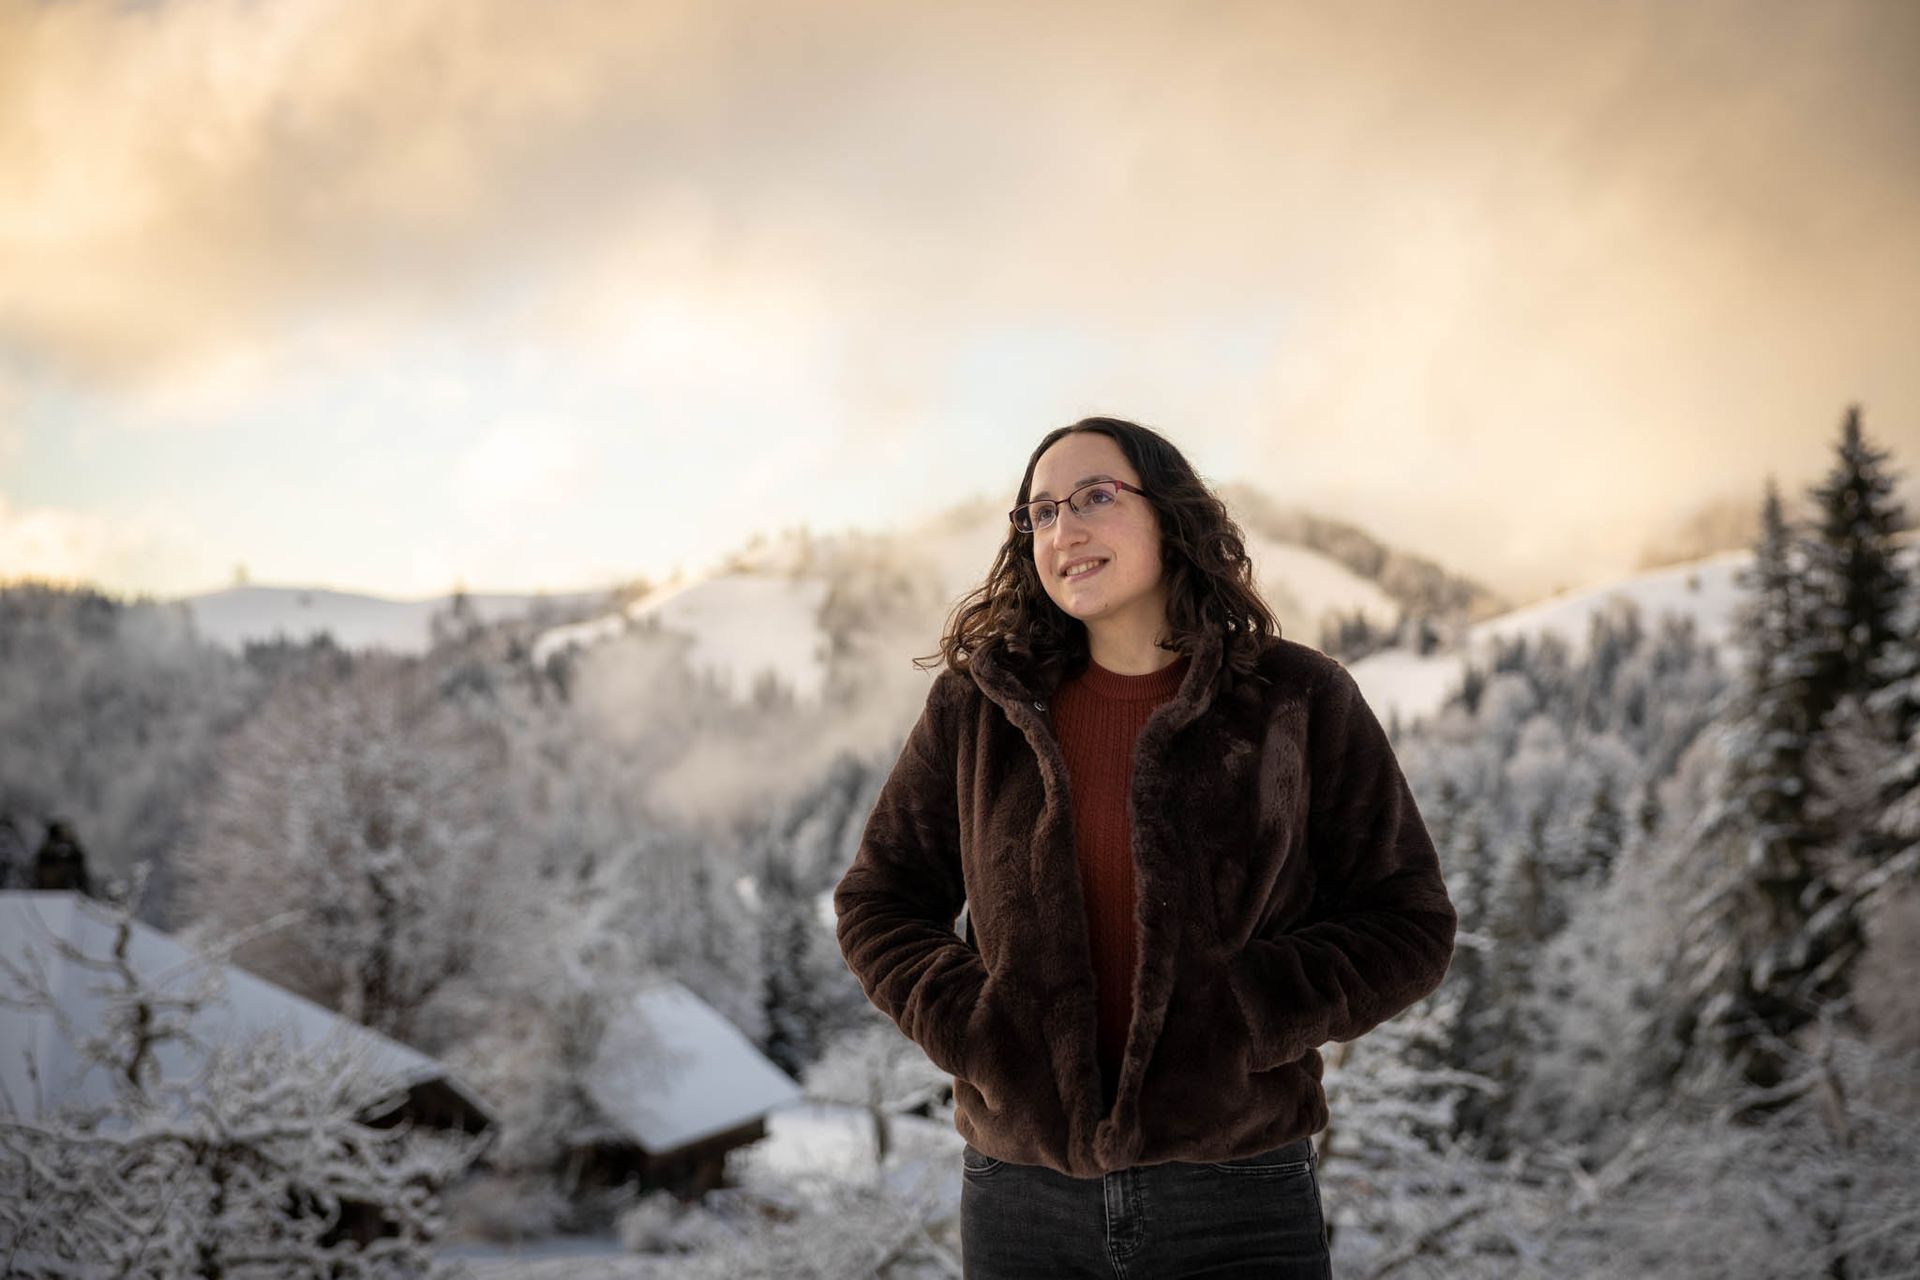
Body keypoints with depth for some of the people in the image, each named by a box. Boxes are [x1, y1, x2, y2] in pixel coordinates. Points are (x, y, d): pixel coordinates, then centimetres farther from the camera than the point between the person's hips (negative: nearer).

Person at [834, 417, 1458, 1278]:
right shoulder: (979, 707, 6)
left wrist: (1244, 1020, -13)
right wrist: (965, 1024, -6)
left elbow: (1407, 925, 1)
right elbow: (877, 901, 12)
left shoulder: (1297, 700, 1)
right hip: (1021, 1198, 2)